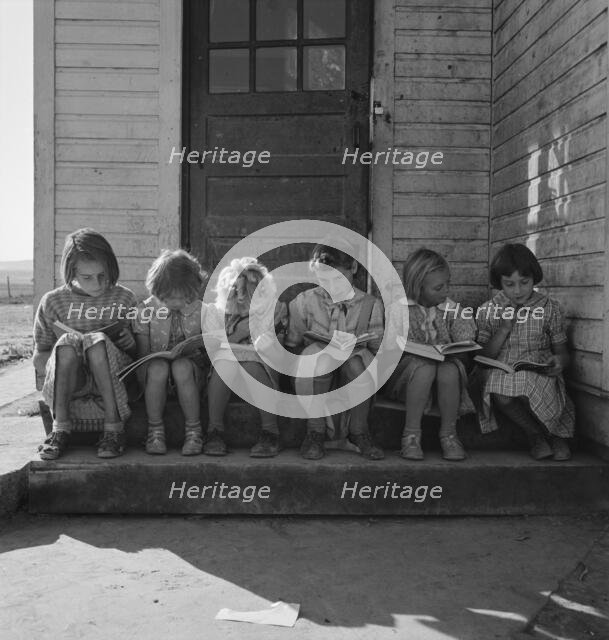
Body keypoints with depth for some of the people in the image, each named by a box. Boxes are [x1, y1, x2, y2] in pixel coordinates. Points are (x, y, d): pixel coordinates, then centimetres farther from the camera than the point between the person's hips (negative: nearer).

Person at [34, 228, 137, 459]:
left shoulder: (124, 298, 4)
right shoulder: (52, 302, 2)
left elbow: (139, 353, 13)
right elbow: (39, 361, 8)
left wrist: (131, 344, -12)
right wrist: (70, 350, -13)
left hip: (114, 378, 0)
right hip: (64, 385, 1)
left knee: (97, 340, -32)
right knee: (68, 341, -30)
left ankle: (114, 428, -29)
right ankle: (60, 428, -27)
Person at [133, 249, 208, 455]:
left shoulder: (202, 311, 1)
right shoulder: (146, 310, 0)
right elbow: (142, 353, 0)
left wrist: (199, 345, -14)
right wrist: (145, 373, -13)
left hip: (191, 371, 0)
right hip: (156, 374, 0)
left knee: (181, 366, -36)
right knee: (158, 367, -36)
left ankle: (194, 430, -22)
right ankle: (155, 430, -19)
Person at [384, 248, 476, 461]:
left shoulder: (452, 309, 8)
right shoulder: (398, 309, -2)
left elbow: (464, 353, 6)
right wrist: (424, 352, -20)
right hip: (406, 374, -2)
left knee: (449, 370, -33)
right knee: (425, 368, -36)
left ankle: (449, 434, -18)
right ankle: (411, 434, -25)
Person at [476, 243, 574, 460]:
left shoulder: (549, 308, 7)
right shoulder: (488, 311, 7)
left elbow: (562, 351, 11)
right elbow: (483, 357, 4)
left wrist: (559, 361, -14)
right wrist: (504, 328, -9)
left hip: (539, 372, 0)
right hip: (500, 373, 0)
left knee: (528, 388, -37)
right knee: (501, 395, -36)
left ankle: (555, 432, -2)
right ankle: (536, 433, -5)